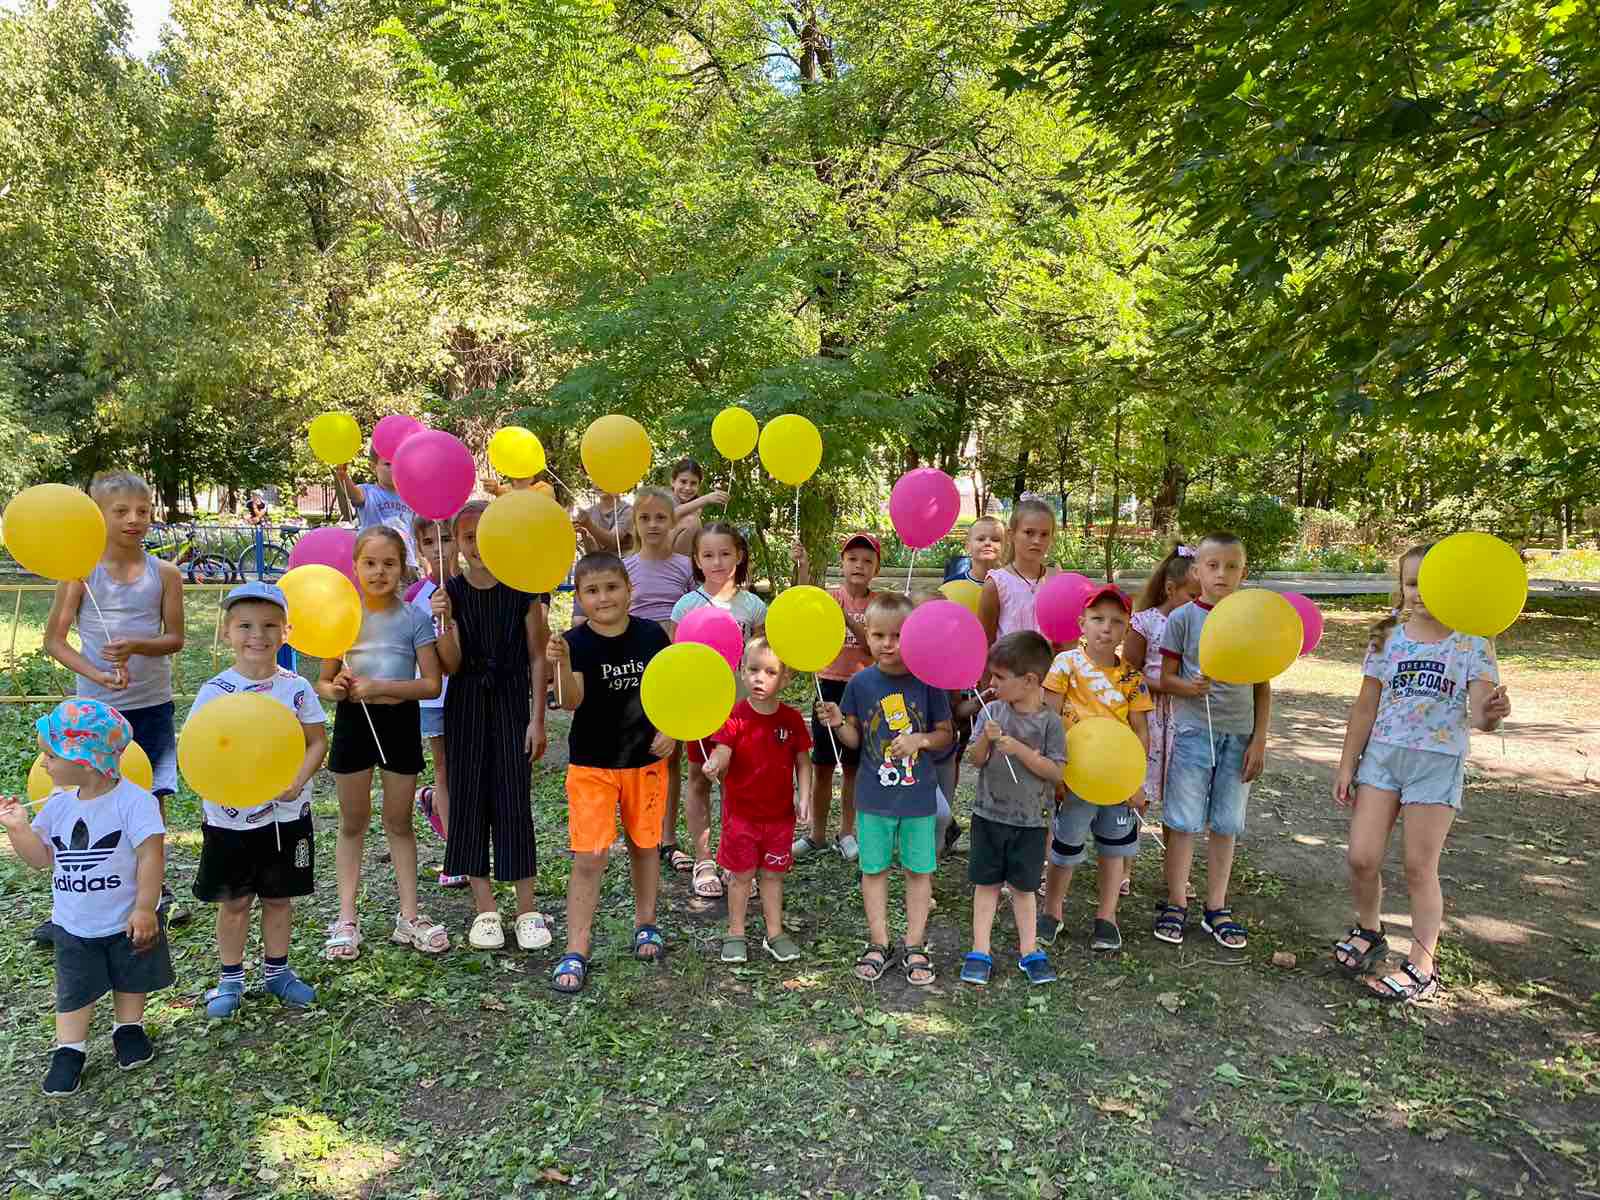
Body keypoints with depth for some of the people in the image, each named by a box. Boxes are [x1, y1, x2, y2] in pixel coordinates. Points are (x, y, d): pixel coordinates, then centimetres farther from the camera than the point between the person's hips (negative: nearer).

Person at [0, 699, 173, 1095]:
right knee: (74, 989, 12)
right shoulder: (57, 805, -3)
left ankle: (128, 1028, 38)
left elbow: (151, 856, -23)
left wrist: (145, 909, -23)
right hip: (74, 925, 4)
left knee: (131, 979, 16)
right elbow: (41, 857, 5)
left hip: (128, 920, -4)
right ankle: (69, 1049, 27)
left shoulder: (133, 801, -23)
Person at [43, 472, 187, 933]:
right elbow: (54, 639, -5)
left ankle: (154, 889, 30)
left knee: (151, 796, 12)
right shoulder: (81, 571, -6)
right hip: (97, 705, -1)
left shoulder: (164, 573, -2)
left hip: (153, 704, 2)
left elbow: (175, 638, 0)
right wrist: (98, 674, -18)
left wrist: (137, 646, -21)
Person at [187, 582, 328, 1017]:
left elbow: (317, 742, -2)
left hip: (287, 815, 1)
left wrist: (298, 780, -18)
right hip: (229, 817, -1)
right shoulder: (214, 691, -7)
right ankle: (230, 978, 29)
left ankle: (276, 970, 32)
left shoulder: (297, 688, -5)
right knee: (233, 901, 11)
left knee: (278, 897, 14)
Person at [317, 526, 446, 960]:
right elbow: (323, 682, 3)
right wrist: (336, 689, -19)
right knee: (352, 823, 11)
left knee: (399, 822, 11)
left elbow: (431, 684, -11)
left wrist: (380, 687, -21)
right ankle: (346, 919, 20)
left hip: (400, 721, -1)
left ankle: (409, 916, 20)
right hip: (354, 722, 1)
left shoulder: (414, 619, -7)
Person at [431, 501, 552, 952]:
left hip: (512, 704, -2)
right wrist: (444, 622, -23)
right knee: (469, 800, 5)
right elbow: (451, 665, -6)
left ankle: (527, 910, 10)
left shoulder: (523, 590, -4)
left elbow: (537, 657, -2)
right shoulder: (451, 592, -2)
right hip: (466, 707, 2)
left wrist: (537, 718, -5)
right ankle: (484, 910, 16)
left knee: (514, 802, -1)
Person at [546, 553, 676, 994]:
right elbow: (572, 701, -25)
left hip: (646, 760, 3)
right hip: (592, 763, -2)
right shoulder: (576, 642, -12)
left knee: (644, 844, 17)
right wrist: (562, 664, -43)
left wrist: (670, 729, -9)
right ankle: (576, 950, 6)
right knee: (589, 857, -4)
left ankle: (646, 924, 36)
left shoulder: (651, 635, -5)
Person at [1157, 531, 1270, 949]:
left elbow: (1263, 687, 7)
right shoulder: (1183, 618, -3)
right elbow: (1166, 679, -1)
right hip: (1194, 730, -2)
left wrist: (1259, 740, 2)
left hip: (1239, 734, 2)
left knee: (1226, 825, 10)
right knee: (1183, 823, 3)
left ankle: (1216, 909, 22)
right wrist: (1190, 688, -23)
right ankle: (1176, 905, 17)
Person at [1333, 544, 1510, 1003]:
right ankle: (1369, 933, 28)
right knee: (1362, 858, 0)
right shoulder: (1388, 636, 1)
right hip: (1382, 755, 3)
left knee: (1420, 867, 3)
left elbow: (1480, 712, -13)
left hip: (1438, 762, -2)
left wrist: (1489, 713, -38)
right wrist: (1346, 766, 7)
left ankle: (1423, 967, 18)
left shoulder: (1472, 642, -5)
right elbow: (1366, 706, 7)